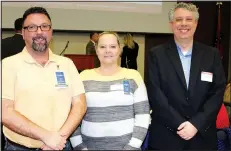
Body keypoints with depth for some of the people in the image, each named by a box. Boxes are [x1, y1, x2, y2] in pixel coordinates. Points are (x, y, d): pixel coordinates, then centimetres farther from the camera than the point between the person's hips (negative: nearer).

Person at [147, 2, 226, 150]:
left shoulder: (212, 54, 4)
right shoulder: (156, 54, -2)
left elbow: (218, 92, -2)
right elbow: (155, 94, -8)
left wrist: (196, 124, -12)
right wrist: (179, 124, -15)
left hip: (202, 136, 2)